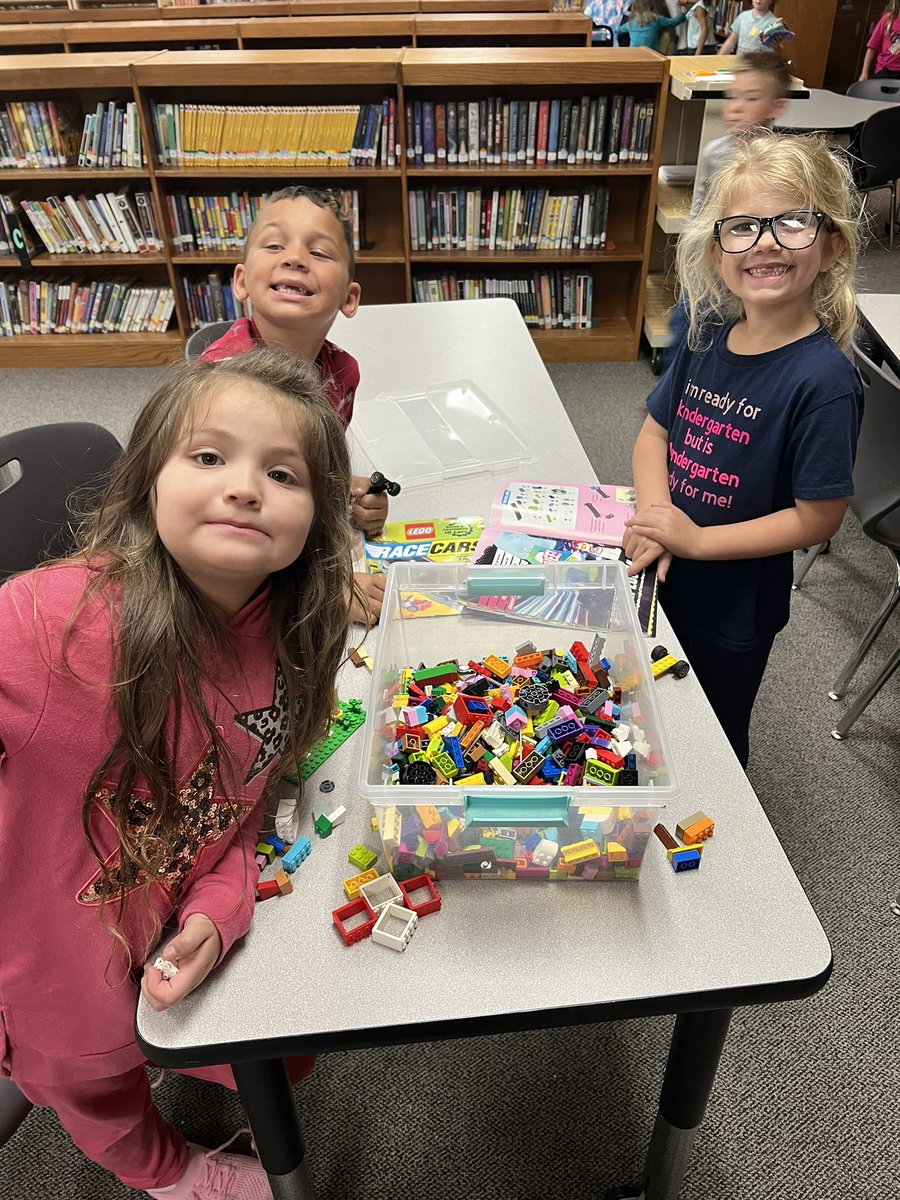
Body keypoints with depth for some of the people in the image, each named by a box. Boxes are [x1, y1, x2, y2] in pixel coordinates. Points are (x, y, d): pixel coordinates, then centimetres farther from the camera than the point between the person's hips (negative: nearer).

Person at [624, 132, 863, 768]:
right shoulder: (709, 337, -6)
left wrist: (695, 539, -23)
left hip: (734, 609, -6)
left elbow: (817, 519, -21)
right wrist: (652, 516, -15)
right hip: (662, 580, 6)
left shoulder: (824, 379, -24)